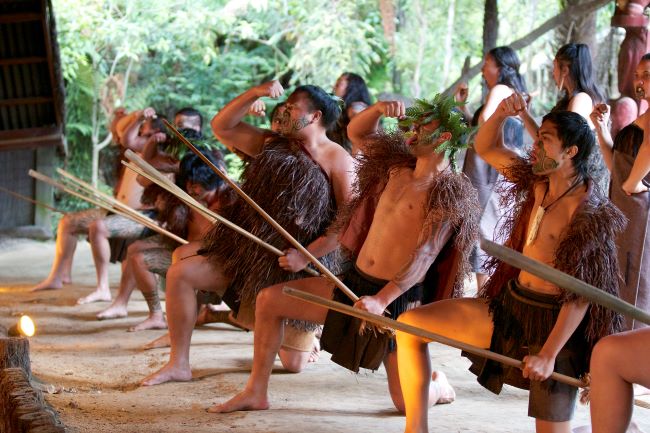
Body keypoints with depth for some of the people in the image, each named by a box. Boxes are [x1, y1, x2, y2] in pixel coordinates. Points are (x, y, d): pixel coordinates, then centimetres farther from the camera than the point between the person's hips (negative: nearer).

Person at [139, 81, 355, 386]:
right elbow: (222, 126, 9)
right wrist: (254, 93, -5)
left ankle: (311, 335, 37)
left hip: (295, 269, -5)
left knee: (294, 364, -2)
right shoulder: (271, 144, 10)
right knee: (180, 274, -12)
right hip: (248, 255, 5)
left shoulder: (337, 160, -8)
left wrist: (307, 256, -21)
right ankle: (179, 364, -5)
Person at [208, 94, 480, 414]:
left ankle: (439, 384, 29)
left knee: (408, 403, -7)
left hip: (398, 298, -7)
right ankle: (256, 393, 9)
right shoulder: (397, 168, 12)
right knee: (269, 299, 0)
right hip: (355, 283, 7)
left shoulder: (451, 193, -10)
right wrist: (378, 109, -3)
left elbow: (425, 255, -19)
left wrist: (382, 300, -28)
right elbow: (357, 132, 20)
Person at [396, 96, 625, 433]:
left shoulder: (590, 212, -18)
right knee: (410, 324, -3)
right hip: (509, 306, 8)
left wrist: (549, 354, -23)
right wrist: (501, 114, -4)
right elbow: (484, 147, 16)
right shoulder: (538, 184, 5)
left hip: (553, 322, -8)